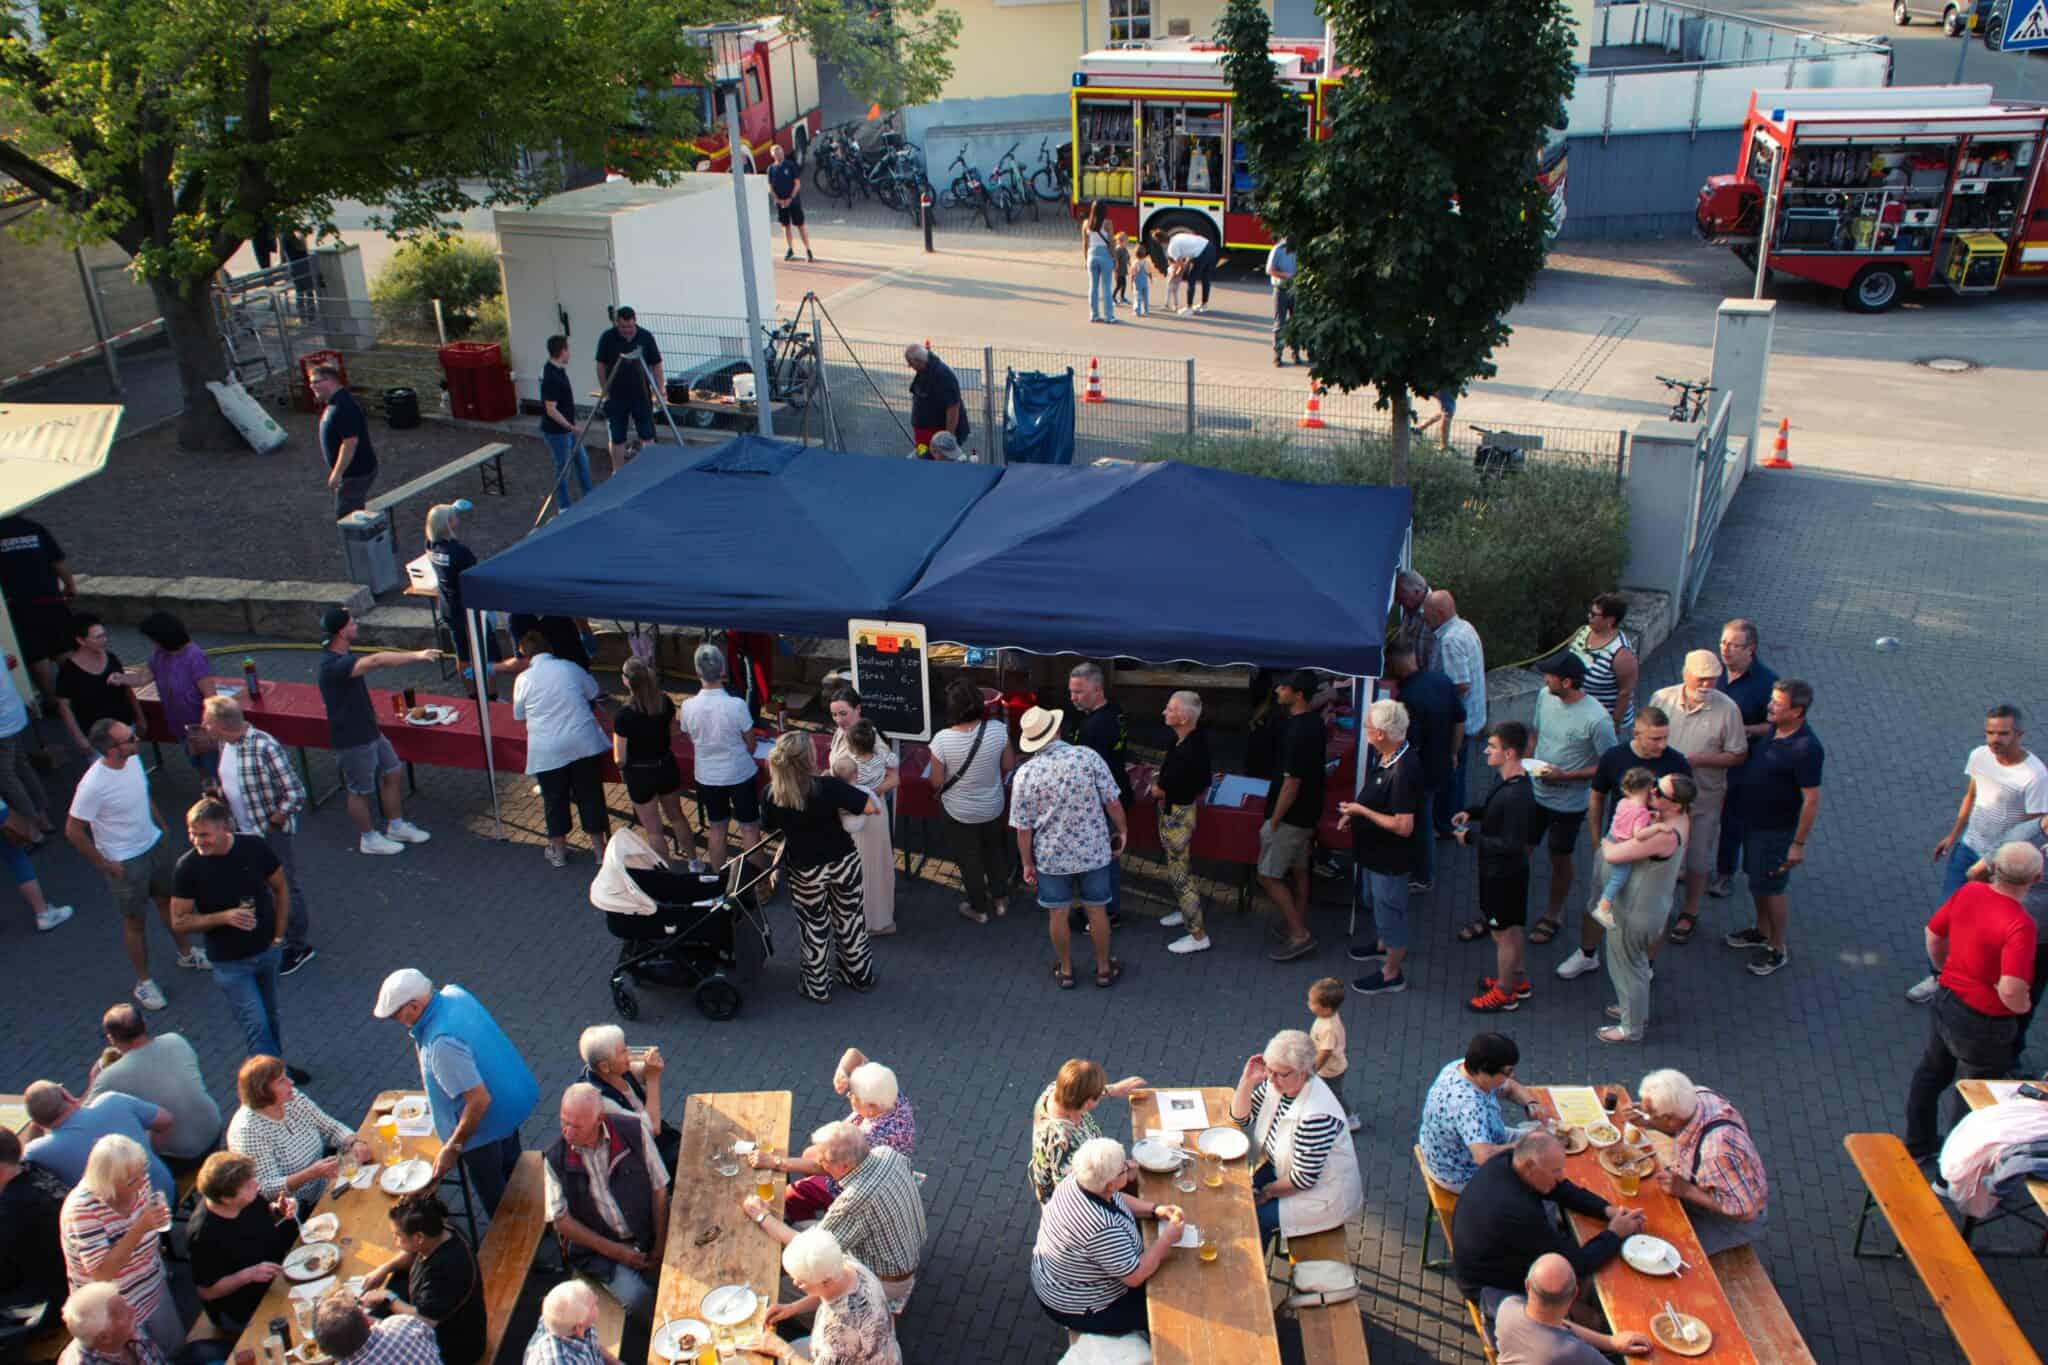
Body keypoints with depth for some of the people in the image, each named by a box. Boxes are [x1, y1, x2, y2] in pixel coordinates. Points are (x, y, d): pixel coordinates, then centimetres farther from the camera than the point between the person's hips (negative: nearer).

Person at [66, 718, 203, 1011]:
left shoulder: (133, 760, -10)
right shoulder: (93, 785, -32)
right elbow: (73, 831, -22)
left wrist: (162, 828, 14)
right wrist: (104, 865, -15)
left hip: (155, 844, 6)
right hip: (125, 862, -6)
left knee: (169, 900, 24)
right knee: (134, 920, 12)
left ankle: (187, 953, 46)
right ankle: (143, 982, 30)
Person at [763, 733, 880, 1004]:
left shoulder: (772, 795, -18)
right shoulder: (828, 787, -26)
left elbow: (769, 828, 1)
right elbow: (872, 808, -23)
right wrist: (840, 805, -4)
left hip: (806, 873, 1)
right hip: (844, 864, -1)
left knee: (814, 929, 20)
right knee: (850, 920, 21)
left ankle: (818, 988, 35)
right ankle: (860, 975, 39)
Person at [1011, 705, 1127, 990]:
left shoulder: (1025, 774, -14)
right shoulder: (1088, 757, -16)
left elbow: (1023, 828, -7)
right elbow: (1113, 802, -10)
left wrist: (1027, 863, 6)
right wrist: (1122, 830, 7)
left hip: (1051, 857, 0)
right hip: (1094, 852, 0)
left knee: (1058, 914, 19)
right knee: (1097, 911, 18)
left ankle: (1066, 970, 34)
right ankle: (1103, 968, 34)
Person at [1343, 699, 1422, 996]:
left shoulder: (1403, 771, -34)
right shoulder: (1383, 756, -4)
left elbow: (1404, 826, -33)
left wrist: (1361, 811, -26)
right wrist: (1354, 812, 1)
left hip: (1390, 857, -10)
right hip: (1374, 849, 10)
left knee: (1389, 909, 9)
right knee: (1371, 901, 29)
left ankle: (1391, 974, 27)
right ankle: (1384, 945, 54)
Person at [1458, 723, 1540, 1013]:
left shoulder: (1517, 796, -32)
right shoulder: (1507, 781, -3)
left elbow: (1512, 845, -30)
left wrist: (1472, 837, -22)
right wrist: (1472, 813, 2)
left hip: (1505, 874, -9)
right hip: (1497, 869, 9)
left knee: (1504, 934, 10)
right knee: (1509, 929, 25)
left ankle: (1504, 994, 27)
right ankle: (1518, 979, 44)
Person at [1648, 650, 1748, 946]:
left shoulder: (1727, 709, -15)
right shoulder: (1661, 698, -9)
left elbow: (1738, 755, -10)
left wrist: (1697, 760, -22)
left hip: (1703, 797, -2)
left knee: (1697, 858, 12)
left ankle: (1689, 913, 32)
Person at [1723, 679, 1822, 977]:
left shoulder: (1806, 748, -29)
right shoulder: (1772, 729, -5)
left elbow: (1811, 800, -24)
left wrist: (1799, 844, -20)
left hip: (1777, 830, -8)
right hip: (1754, 819, 8)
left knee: (1771, 888, 7)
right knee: (1756, 881, 23)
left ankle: (1777, 950, 25)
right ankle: (1761, 930, 44)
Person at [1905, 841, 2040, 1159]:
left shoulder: (1969, 891, -11)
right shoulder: (2020, 925, -31)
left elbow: (1933, 934, 3)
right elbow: (2011, 991, -37)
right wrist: (2023, 1006, -14)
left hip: (1946, 1000, 6)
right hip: (1983, 1024, -6)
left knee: (1931, 1072, 27)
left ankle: (1918, 1143, 47)